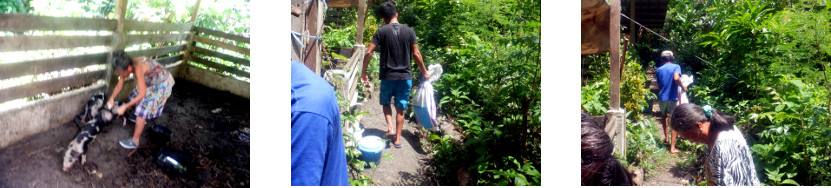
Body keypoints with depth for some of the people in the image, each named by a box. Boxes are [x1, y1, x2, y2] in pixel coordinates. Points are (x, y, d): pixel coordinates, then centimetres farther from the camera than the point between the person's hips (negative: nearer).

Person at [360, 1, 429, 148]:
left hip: (387, 76, -1)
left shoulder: (381, 31, -5)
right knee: (400, 108, 11)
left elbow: (369, 53, -9)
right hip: (405, 76, 1)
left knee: (385, 102, 22)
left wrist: (363, 72, 2)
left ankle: (390, 128, 4)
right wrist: (424, 72, 10)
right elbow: (416, 54, -2)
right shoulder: (409, 31, -1)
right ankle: (397, 139, 13)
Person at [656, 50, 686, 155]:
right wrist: (682, 86, -7)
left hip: (662, 98, 4)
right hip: (673, 98, -3)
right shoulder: (676, 67, -3)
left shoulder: (659, 70, 7)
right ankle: (672, 148, -4)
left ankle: (666, 137, 38)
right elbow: (676, 78, -23)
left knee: (664, 115, 31)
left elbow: (659, 85, 12)